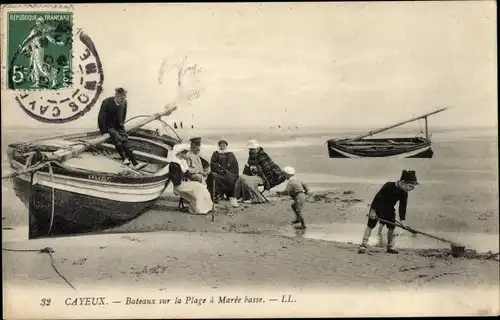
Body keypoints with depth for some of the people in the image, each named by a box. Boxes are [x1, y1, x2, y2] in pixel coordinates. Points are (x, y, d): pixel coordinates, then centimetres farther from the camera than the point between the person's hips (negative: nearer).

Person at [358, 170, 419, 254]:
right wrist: (373, 210, -23)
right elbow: (377, 197, -23)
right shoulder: (389, 186, -28)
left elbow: (403, 206, -4)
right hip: (378, 208, -6)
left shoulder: (404, 194, -9)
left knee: (391, 227, 5)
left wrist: (402, 219, -10)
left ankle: (390, 246, 18)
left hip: (389, 210, 6)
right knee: (370, 225, -8)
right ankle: (364, 245, -7)